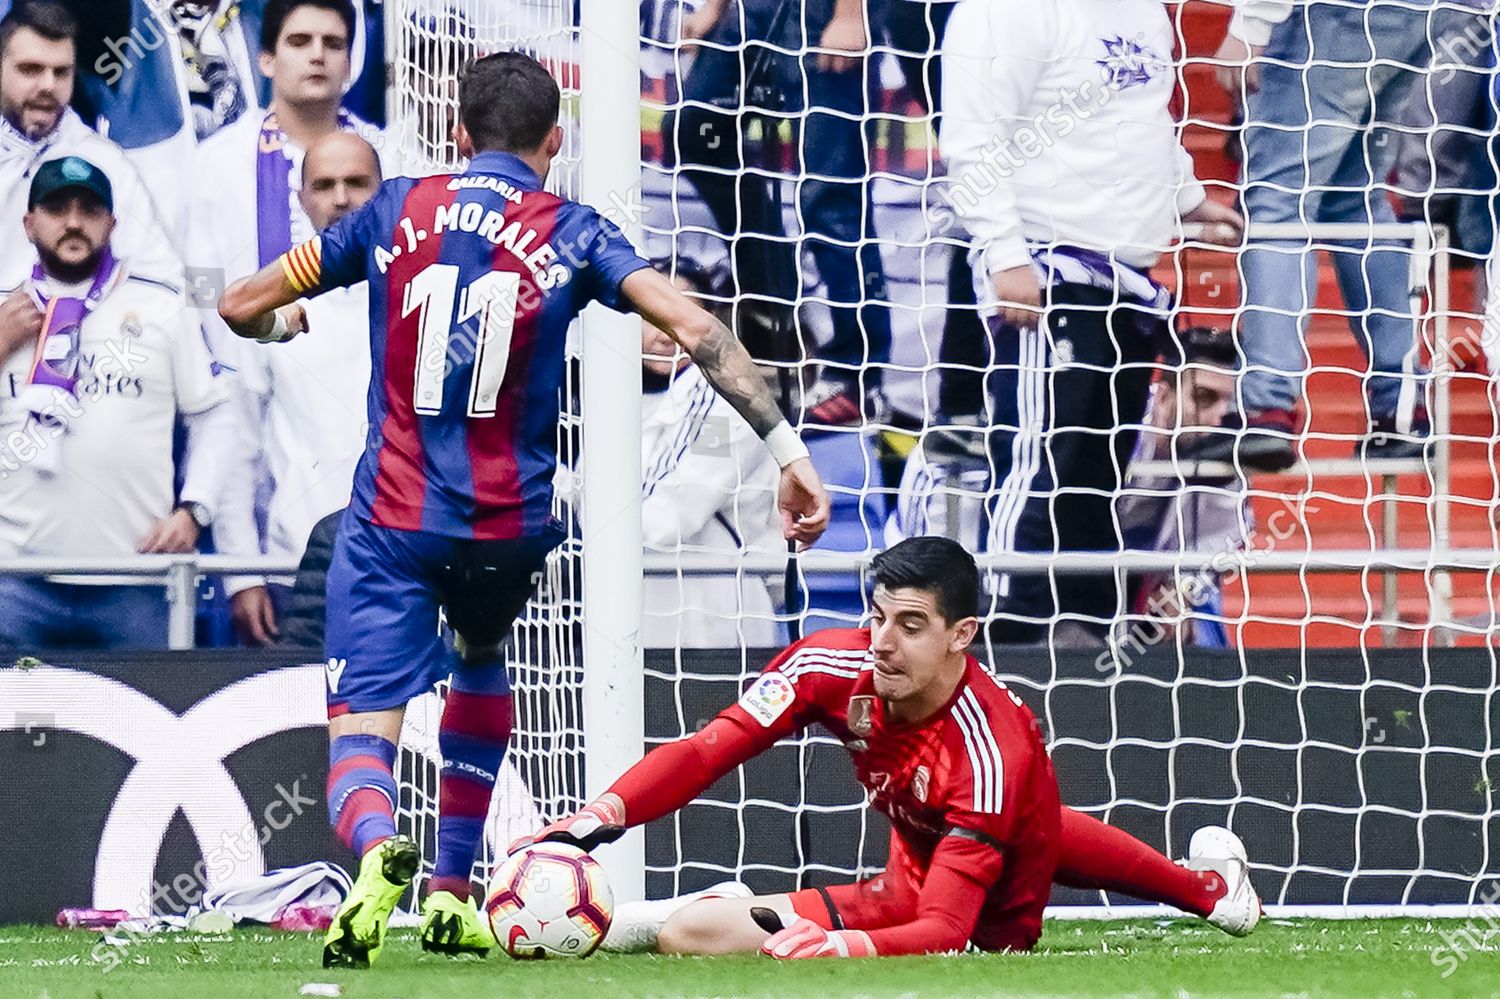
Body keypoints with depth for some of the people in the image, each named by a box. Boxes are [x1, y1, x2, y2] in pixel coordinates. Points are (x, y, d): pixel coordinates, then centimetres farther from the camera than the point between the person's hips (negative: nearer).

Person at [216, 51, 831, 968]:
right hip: (510, 527, 1)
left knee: (361, 735, -5)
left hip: (394, 519, -1)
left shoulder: (397, 211, 6)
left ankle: (378, 851, -41)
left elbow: (243, 306, 12)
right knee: (479, 660, 33)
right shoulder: (571, 235, 1)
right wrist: (787, 448, -13)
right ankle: (452, 896, 29)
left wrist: (283, 323, 35)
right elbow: (695, 327, -12)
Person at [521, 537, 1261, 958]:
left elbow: (945, 929, -47)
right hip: (922, 849, 6)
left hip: (992, 915, -6)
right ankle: (1208, 882, 70)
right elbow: (708, 751, -31)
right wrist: (602, 815, -47)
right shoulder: (834, 667, -31)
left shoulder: (987, 756, -43)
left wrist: (845, 946, -65)